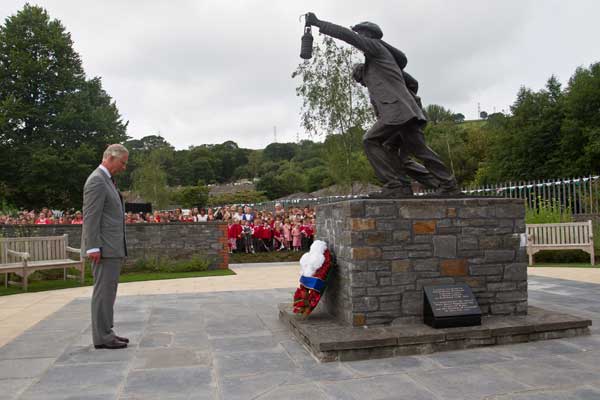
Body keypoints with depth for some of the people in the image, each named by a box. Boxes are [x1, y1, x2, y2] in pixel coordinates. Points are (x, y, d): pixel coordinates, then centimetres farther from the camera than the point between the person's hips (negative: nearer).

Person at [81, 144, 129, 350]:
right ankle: (102, 337, 2)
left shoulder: (107, 180, 18)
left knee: (107, 292, 14)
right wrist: (93, 247, -21)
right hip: (104, 248, -10)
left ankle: (106, 332, 22)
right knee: (103, 292, -4)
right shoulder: (96, 181, -13)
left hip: (113, 248, 10)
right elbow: (90, 217, -18)